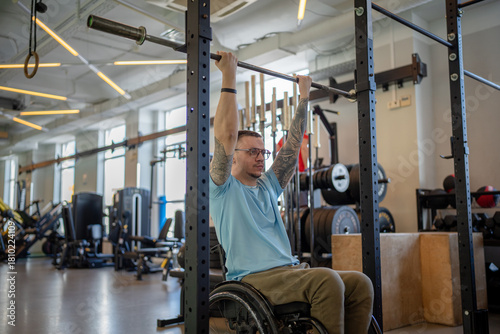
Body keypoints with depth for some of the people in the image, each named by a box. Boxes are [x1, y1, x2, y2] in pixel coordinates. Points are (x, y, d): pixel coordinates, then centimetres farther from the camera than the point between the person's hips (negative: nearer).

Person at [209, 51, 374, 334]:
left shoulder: (267, 186, 23)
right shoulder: (224, 189, 4)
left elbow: (293, 146, 23)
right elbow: (226, 136, -9)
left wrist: (304, 96, 27)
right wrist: (229, 78, -6)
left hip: (289, 270, 7)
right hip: (254, 277, -7)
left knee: (360, 283, -13)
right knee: (327, 279, -31)